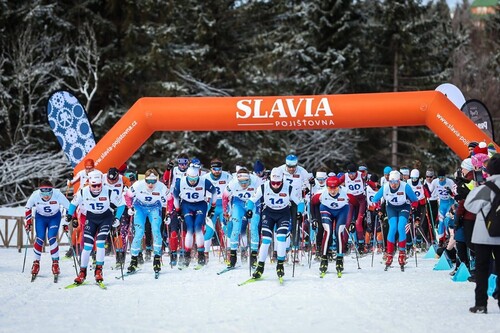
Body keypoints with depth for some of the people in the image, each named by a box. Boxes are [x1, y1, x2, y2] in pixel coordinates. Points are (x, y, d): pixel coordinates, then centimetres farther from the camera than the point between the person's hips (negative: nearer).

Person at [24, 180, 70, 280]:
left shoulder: (57, 195, -32)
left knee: (52, 238, -16)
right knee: (39, 239, -9)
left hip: (54, 217, -1)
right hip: (40, 217, 1)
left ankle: (55, 264, -3)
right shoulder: (35, 195, -28)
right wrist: (28, 222, -6)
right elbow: (27, 208, -7)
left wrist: (66, 223, -16)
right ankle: (36, 263, 8)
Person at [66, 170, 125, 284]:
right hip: (91, 218, 2)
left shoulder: (108, 192, -25)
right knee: (87, 245, -6)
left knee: (100, 243, -17)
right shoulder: (83, 192, -20)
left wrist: (117, 218, -17)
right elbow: (74, 203, 1)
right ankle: (82, 272, 4)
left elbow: (121, 204, -10)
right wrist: (69, 216, -7)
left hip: (105, 218, -2)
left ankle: (99, 270, -6)